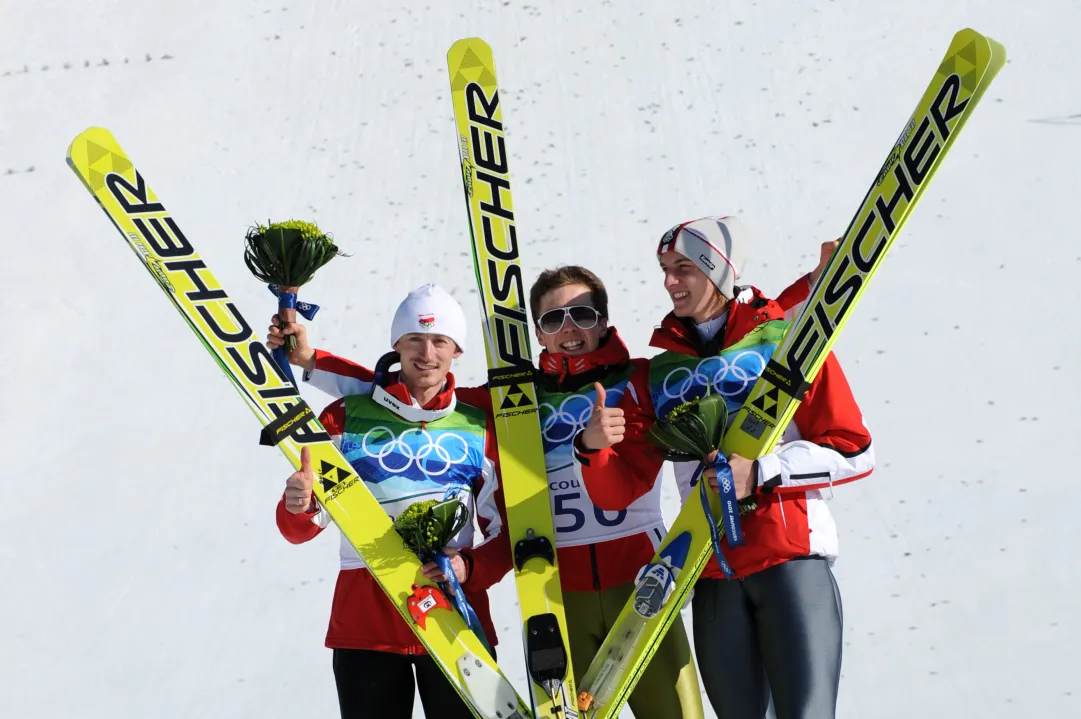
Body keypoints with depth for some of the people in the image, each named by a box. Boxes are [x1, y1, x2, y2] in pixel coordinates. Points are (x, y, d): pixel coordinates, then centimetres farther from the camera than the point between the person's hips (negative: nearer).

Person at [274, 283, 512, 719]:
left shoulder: (480, 427, 7)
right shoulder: (346, 418, 5)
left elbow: (506, 532, 8)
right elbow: (301, 528, 6)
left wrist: (471, 569, -11)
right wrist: (299, 507, -17)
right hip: (364, 621, 0)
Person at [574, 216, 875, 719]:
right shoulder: (660, 373, 13)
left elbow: (854, 450, -2)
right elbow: (619, 491, 8)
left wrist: (763, 473, -14)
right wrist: (593, 449, -13)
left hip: (792, 558, -4)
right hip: (711, 576, 4)